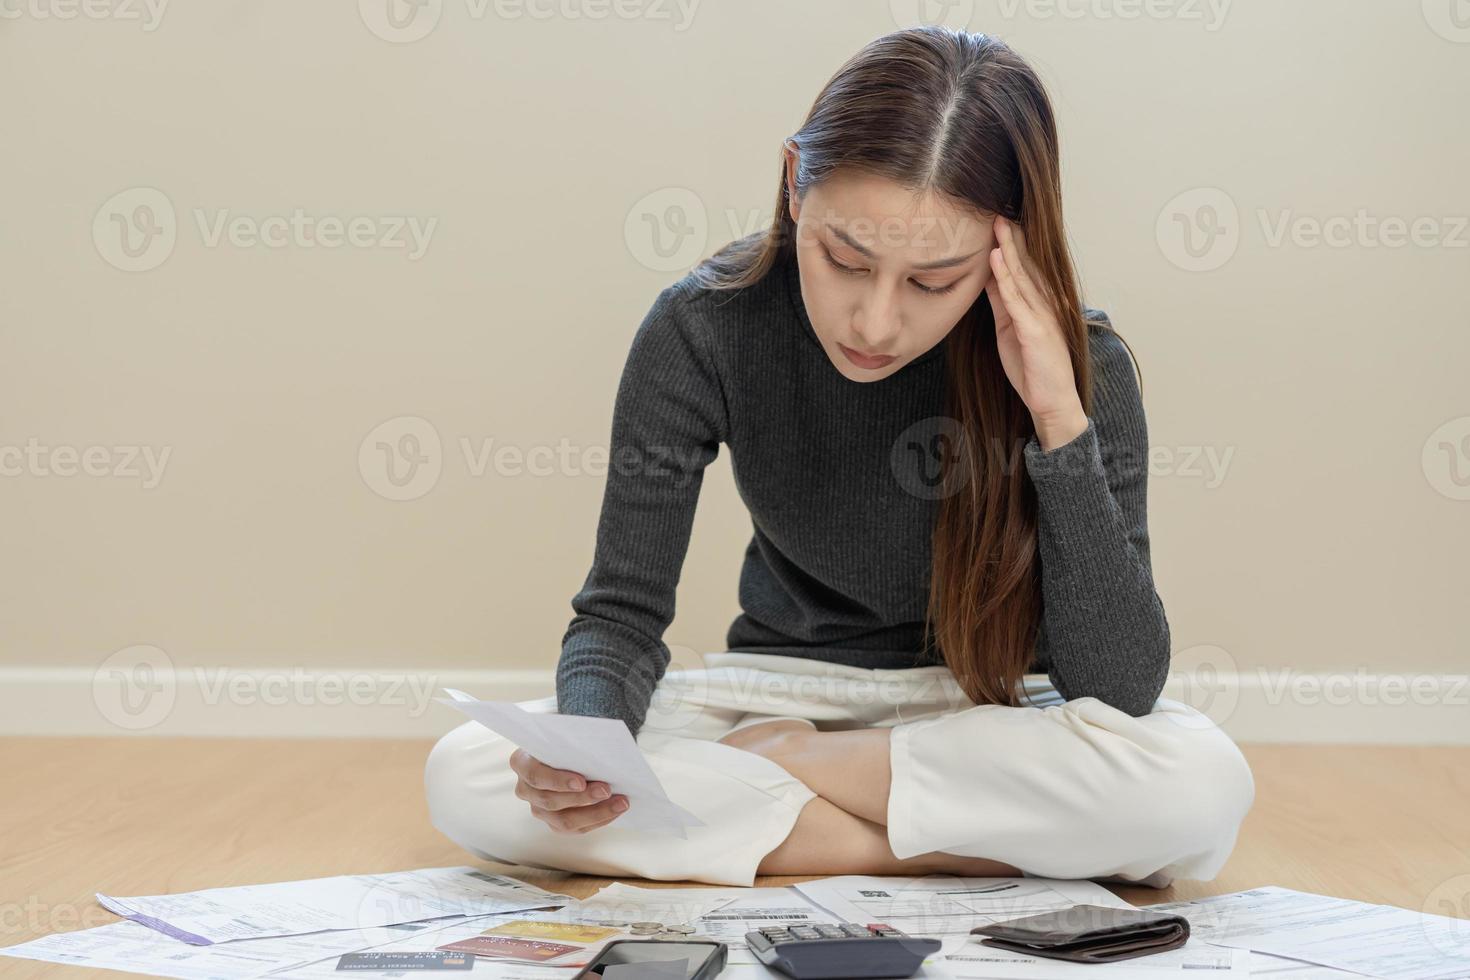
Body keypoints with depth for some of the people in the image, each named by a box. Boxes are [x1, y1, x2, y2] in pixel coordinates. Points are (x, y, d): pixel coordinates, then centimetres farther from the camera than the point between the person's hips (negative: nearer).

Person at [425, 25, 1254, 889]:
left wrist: (1060, 422, -33)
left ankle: (771, 763, -15)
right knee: (465, 777, -23)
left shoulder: (1080, 367, -20)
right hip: (782, 686, 2)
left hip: (991, 711, -1)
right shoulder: (705, 330, -17)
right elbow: (621, 614, -11)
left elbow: (1120, 688, -24)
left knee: (1205, 786, -35)